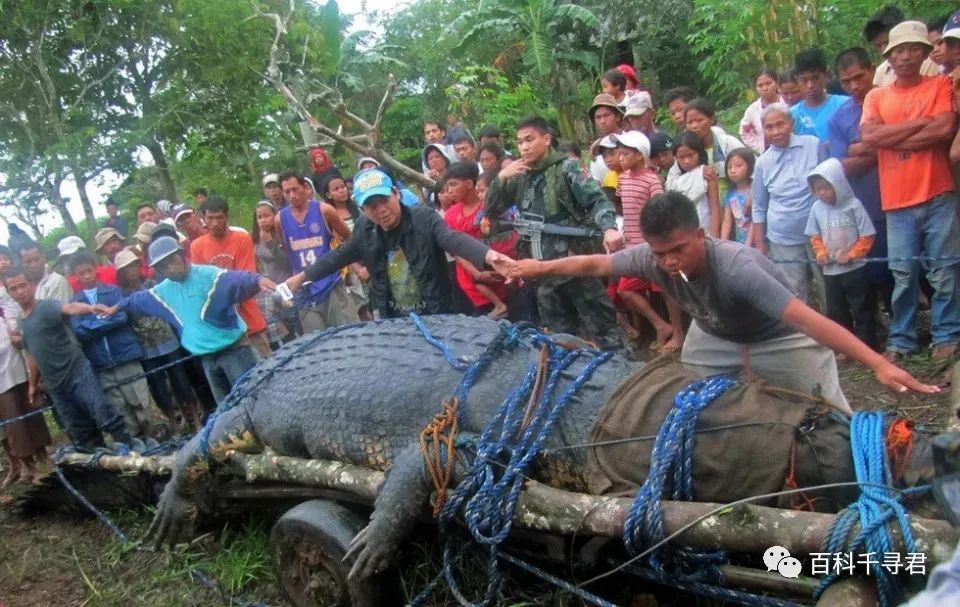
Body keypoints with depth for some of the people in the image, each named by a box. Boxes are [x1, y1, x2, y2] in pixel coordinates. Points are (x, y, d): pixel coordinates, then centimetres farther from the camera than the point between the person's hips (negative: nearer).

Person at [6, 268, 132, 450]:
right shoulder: (21, 323, 14)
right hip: (55, 385, 7)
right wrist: (33, 384, 28)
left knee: (106, 418, -12)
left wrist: (90, 308, -51)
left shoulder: (46, 307, -7)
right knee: (79, 433, 8)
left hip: (78, 373, -7)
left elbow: (69, 308, -30)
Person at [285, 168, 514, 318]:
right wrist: (302, 276, 18)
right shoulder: (365, 231, -1)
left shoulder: (425, 218, -15)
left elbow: (454, 239, -32)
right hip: (392, 319, 4)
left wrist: (488, 255, -52)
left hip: (436, 315, -4)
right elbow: (338, 256, 15)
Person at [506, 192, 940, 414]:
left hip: (779, 338, -5)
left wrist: (880, 365, -56)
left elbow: (808, 319, -49)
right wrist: (540, 268, 0)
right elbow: (595, 264, -10)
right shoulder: (651, 258, -27)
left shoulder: (737, 269, -43)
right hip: (714, 335, 5)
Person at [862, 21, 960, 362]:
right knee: (903, 276, 6)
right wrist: (920, 122, -8)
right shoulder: (876, 97, 9)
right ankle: (900, 339, 15)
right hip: (897, 202, 1)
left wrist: (892, 139, -8)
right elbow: (869, 136, -8)